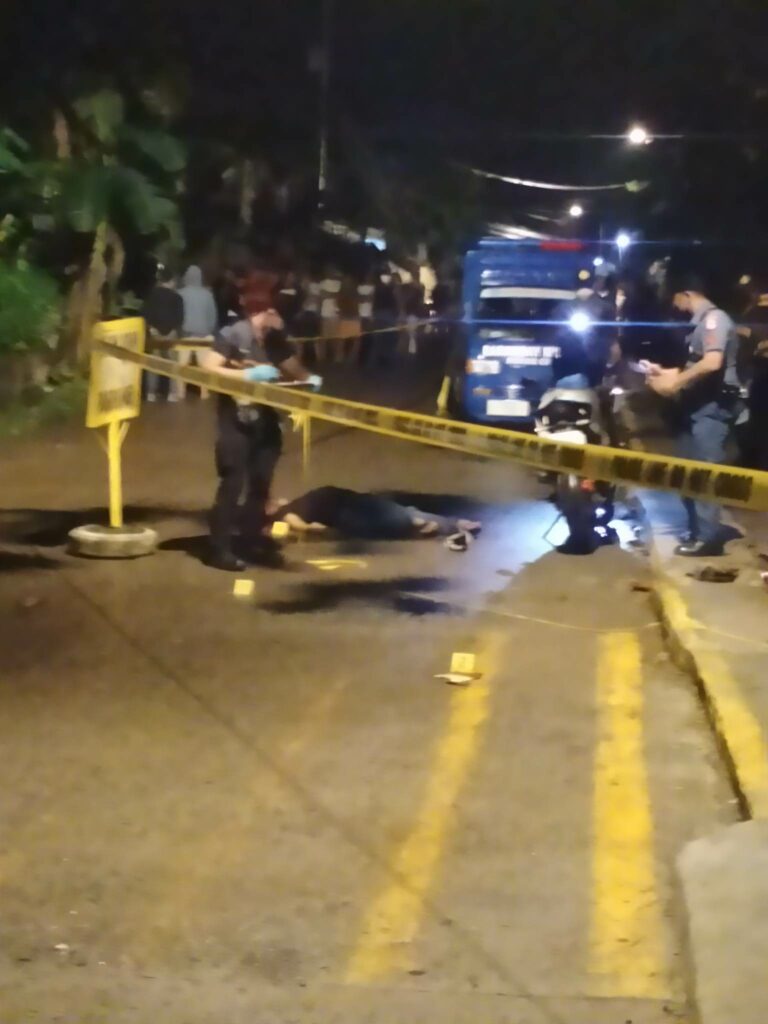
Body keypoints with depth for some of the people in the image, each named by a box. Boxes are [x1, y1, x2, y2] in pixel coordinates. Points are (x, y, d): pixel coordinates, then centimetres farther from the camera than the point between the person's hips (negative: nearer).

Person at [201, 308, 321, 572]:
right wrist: (247, 374, -25)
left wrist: (309, 379, -4)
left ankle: (252, 540, 24)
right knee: (233, 482, -7)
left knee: (261, 481, 11)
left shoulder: (276, 339, 7)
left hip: (265, 420, 7)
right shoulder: (232, 335, -12)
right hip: (235, 421, -7)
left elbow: (294, 369, 17)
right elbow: (207, 368, -19)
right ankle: (220, 549, 0)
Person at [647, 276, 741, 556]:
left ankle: (708, 537, -8)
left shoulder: (714, 318, -12)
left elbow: (712, 363, -24)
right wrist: (667, 373, 11)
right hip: (700, 404, 10)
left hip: (714, 405, -10)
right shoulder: (701, 321, 18)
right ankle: (697, 529, 23)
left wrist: (675, 382, -18)